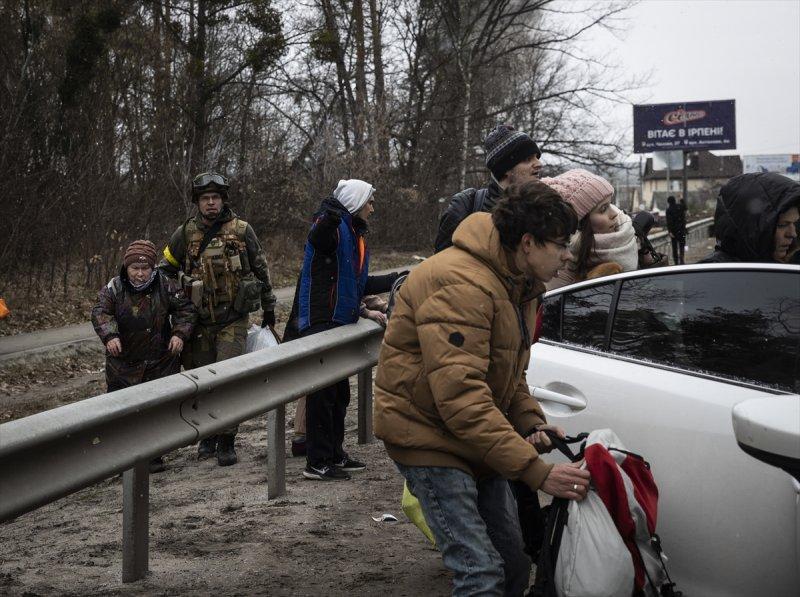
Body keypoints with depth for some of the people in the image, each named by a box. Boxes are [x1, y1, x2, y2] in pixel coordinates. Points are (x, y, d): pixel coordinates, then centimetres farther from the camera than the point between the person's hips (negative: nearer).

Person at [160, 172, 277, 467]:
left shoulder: (242, 230, 0)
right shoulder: (185, 234, 2)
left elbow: (261, 270, 10)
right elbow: (164, 271, 13)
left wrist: (269, 308, 14)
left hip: (233, 320, -2)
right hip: (198, 320, 2)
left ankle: (226, 442, -1)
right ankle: (207, 435, 23)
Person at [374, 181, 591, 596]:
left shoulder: (519, 286, 8)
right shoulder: (461, 286, -26)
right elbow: (461, 398, -34)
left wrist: (532, 424, -4)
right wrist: (537, 472, -35)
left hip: (476, 438, 10)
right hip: (429, 434, -10)